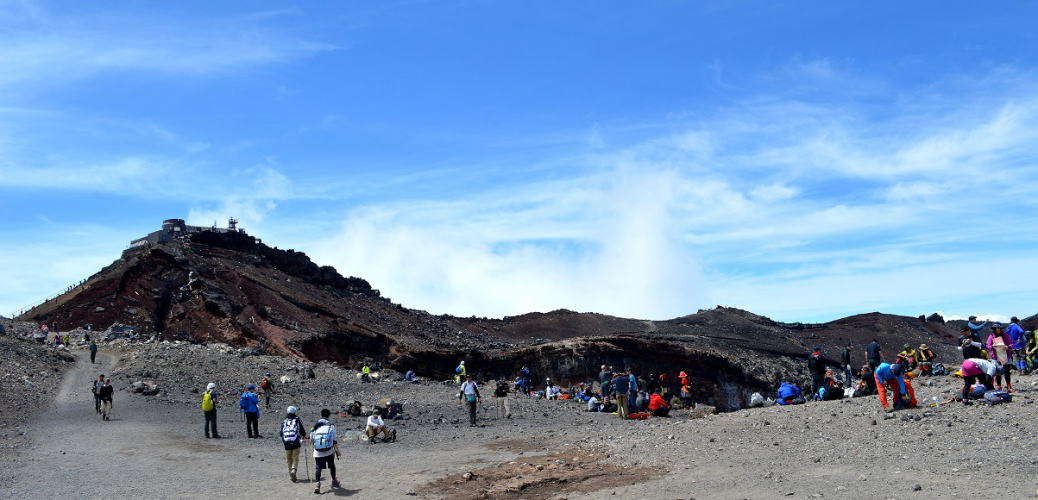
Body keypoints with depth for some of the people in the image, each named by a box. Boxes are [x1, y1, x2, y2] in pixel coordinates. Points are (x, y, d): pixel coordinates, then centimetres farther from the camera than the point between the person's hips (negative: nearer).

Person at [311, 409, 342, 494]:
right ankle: (334, 481, 35)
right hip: (329, 451, 0)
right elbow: (334, 440, 0)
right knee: (332, 465, 21)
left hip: (318, 452, 0)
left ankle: (318, 483, -18)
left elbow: (311, 440, 10)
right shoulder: (331, 426, 1)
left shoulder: (315, 426, 7)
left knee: (318, 467, 1)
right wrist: (337, 450, 9)